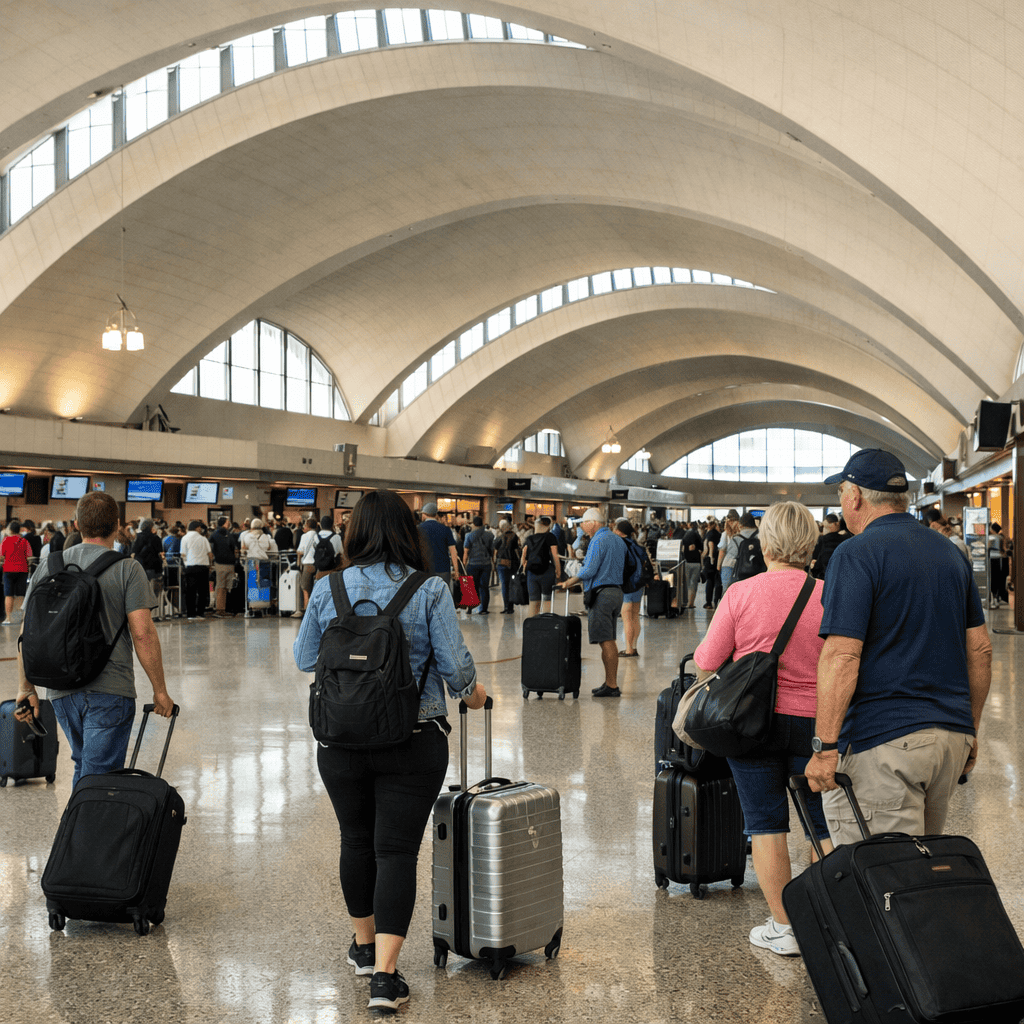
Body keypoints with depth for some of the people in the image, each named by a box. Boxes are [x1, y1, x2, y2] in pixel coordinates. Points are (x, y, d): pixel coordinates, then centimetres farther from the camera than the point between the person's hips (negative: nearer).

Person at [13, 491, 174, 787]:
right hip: (110, 691, -5)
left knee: (84, 767, 24)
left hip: (61, 692, 5)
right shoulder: (127, 569, -7)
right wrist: (160, 691, -5)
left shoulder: (47, 568, 7)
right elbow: (143, 634, -13)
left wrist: (27, 689, 17)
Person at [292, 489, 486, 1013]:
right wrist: (471, 692, 11)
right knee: (397, 849, 2)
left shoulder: (327, 589, -3)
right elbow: (455, 664, -9)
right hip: (414, 742, -2)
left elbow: (305, 659, 7)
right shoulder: (431, 590, -9)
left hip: (341, 741, 3)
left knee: (356, 839, 20)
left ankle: (364, 944, 38)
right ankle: (384, 974, -2)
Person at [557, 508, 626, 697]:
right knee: (610, 641, 14)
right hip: (617, 591, 9)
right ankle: (610, 683, 17)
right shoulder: (619, 540, 16)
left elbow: (589, 570, -19)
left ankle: (612, 685, -6)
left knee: (606, 642, -7)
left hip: (601, 594, -9)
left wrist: (568, 583, -9)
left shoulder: (598, 541, -12)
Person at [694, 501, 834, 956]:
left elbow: (706, 663, -4)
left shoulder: (740, 593, -10)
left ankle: (782, 928, 14)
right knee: (823, 825, 12)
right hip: (814, 722, 1)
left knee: (766, 825, 8)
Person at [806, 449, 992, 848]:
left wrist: (825, 747, -17)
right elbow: (981, 650, 15)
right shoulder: (949, 551, 13)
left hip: (883, 742, -8)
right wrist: (970, 729, 23)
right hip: (952, 736, 8)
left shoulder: (856, 553, -10)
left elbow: (842, 656, -18)